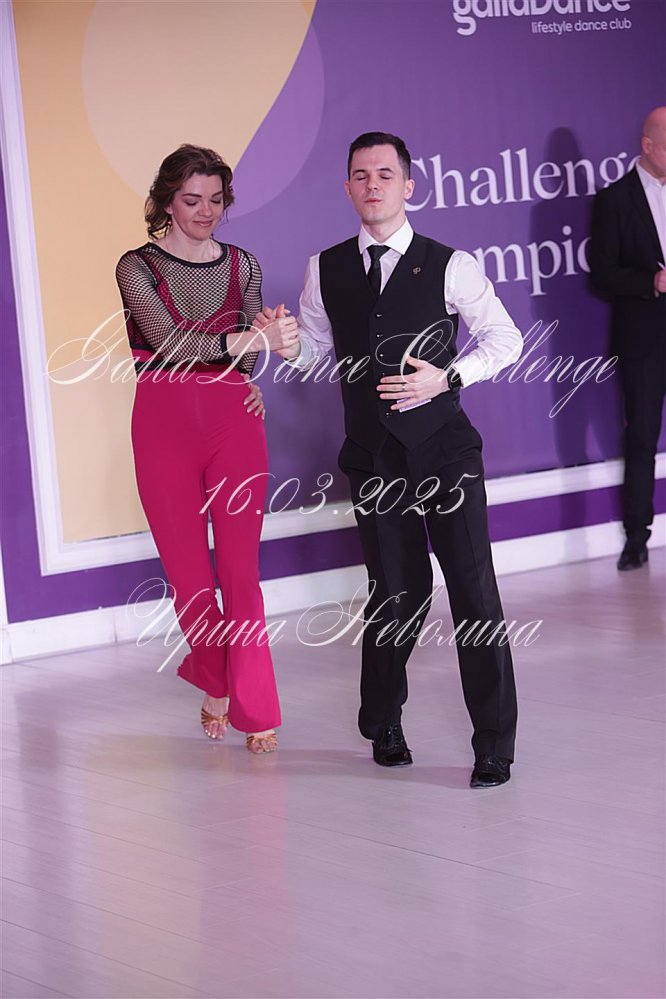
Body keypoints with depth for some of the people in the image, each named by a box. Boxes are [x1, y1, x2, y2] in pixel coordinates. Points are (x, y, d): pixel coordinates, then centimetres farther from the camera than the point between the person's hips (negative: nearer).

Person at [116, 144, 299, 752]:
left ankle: (254, 709, 3)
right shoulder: (138, 267, -3)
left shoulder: (242, 266, 8)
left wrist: (250, 373, -4)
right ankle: (215, 684, 29)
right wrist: (253, 340, -30)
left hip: (233, 423, 1)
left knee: (240, 569, -2)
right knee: (188, 573, 6)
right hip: (164, 426, -1)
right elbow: (167, 341, -20)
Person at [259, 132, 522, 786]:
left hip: (444, 445, -2)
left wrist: (447, 377, -12)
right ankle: (383, 724, 32)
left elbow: (505, 338, 2)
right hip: (374, 456, 2)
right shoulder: (325, 270, 7)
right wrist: (290, 346, -8)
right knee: (396, 591, 10)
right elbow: (318, 352, 15)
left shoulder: (448, 265, -3)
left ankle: (494, 744, 4)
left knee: (473, 589, -6)